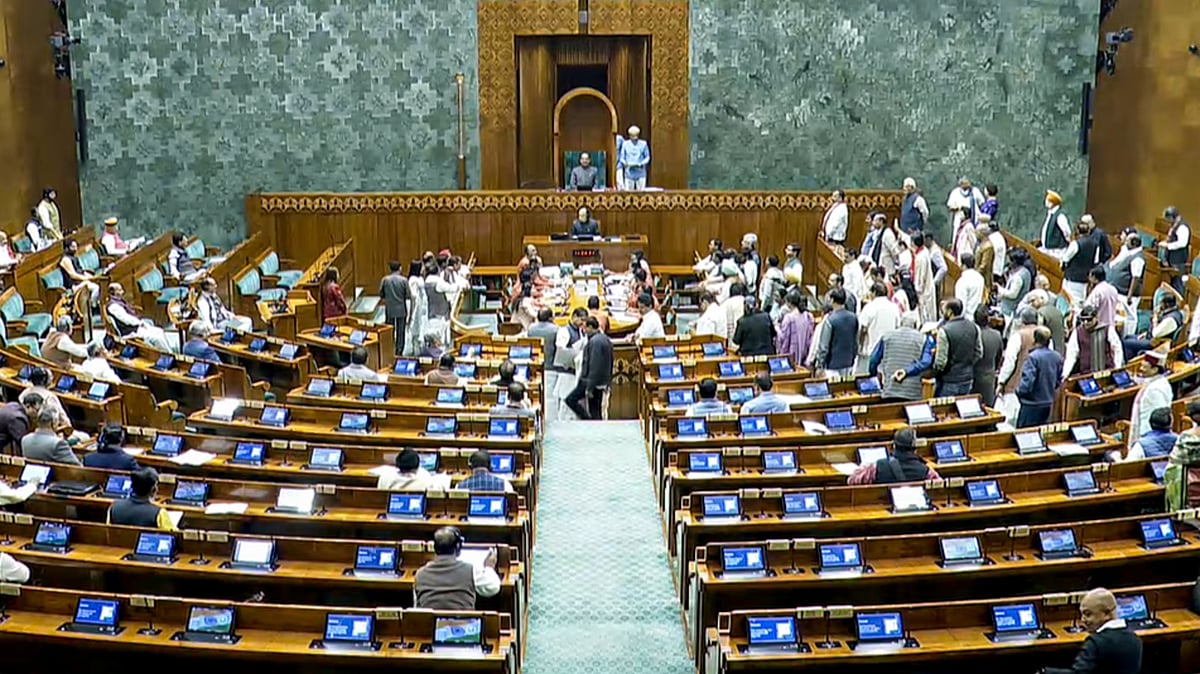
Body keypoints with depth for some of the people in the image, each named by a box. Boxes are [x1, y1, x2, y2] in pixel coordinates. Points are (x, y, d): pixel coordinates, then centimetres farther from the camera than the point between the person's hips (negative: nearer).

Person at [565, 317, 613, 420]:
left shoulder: (595, 341, -18)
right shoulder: (606, 339, 13)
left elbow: (594, 366, -22)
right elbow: (610, 364, 19)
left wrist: (589, 388, -21)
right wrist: (608, 383, 23)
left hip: (592, 381, -9)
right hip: (602, 382, 9)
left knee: (571, 400, -1)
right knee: (596, 410, 12)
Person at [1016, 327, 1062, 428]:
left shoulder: (1033, 357, -20)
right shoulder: (1057, 357, 1)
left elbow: (1027, 382, -22)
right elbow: (1059, 380, 12)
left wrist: (1018, 391, -4)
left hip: (1032, 405, -7)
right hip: (1048, 403, 7)